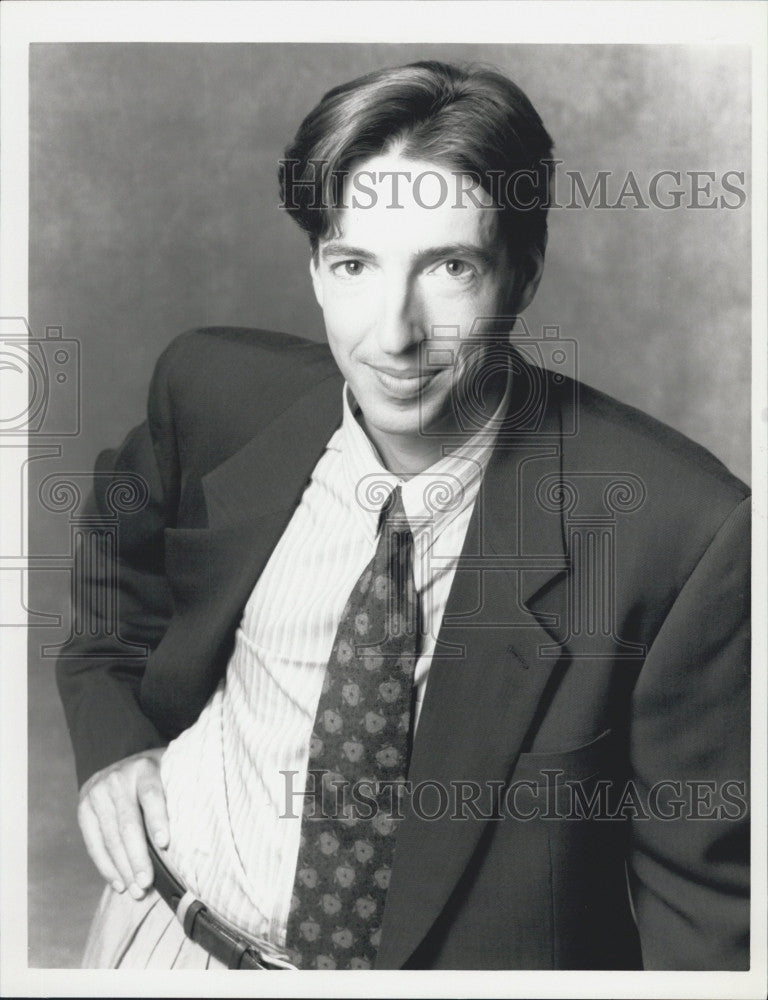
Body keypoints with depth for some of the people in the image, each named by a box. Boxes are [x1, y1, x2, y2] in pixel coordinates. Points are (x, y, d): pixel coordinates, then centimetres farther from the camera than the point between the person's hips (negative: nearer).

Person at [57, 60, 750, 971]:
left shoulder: (679, 528, -25)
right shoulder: (215, 388, -14)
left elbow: (700, 870, -13)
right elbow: (126, 541, 7)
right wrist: (110, 738, -5)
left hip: (468, 956, -2)